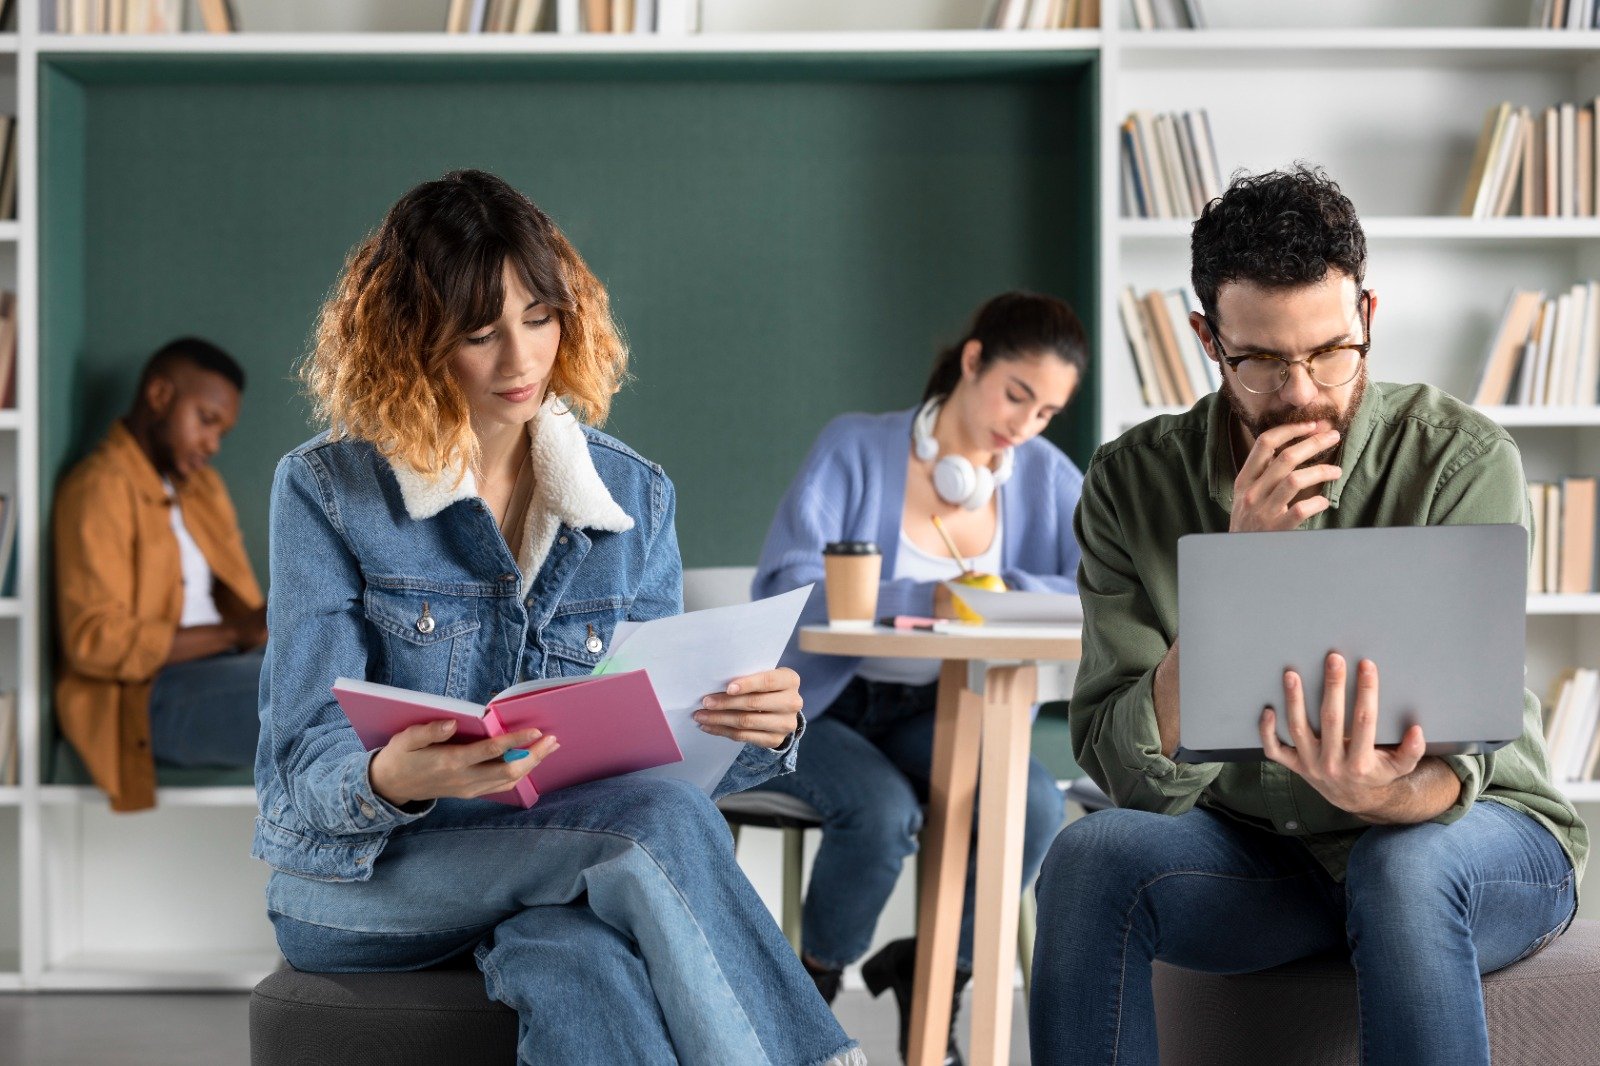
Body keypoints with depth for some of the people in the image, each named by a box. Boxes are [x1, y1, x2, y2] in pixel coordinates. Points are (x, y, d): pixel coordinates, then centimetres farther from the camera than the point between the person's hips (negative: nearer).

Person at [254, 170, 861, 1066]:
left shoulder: (632, 496, 5)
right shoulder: (327, 489, -6)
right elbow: (308, 759, -11)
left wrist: (754, 729, -22)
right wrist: (393, 781, -36)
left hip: (553, 878, 3)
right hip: (356, 880, -2)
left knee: (583, 968, -37)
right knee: (660, 824, -31)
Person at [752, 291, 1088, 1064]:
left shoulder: (1046, 478, 3)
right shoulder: (856, 448, -8)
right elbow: (783, 588, -20)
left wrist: (1005, 590, -26)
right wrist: (927, 599, -30)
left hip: (933, 713, 3)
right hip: (814, 707, -3)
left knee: (1035, 801, -26)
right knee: (881, 808, -33)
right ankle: (815, 984, -1)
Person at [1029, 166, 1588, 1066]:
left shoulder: (1463, 459, -16)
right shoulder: (1136, 479, -9)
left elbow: (1459, 756, -23)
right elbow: (1134, 773, -17)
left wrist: (1377, 793, -48)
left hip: (1480, 835, -2)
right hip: (1258, 849, 2)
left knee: (1401, 865, -36)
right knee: (1093, 855, -26)